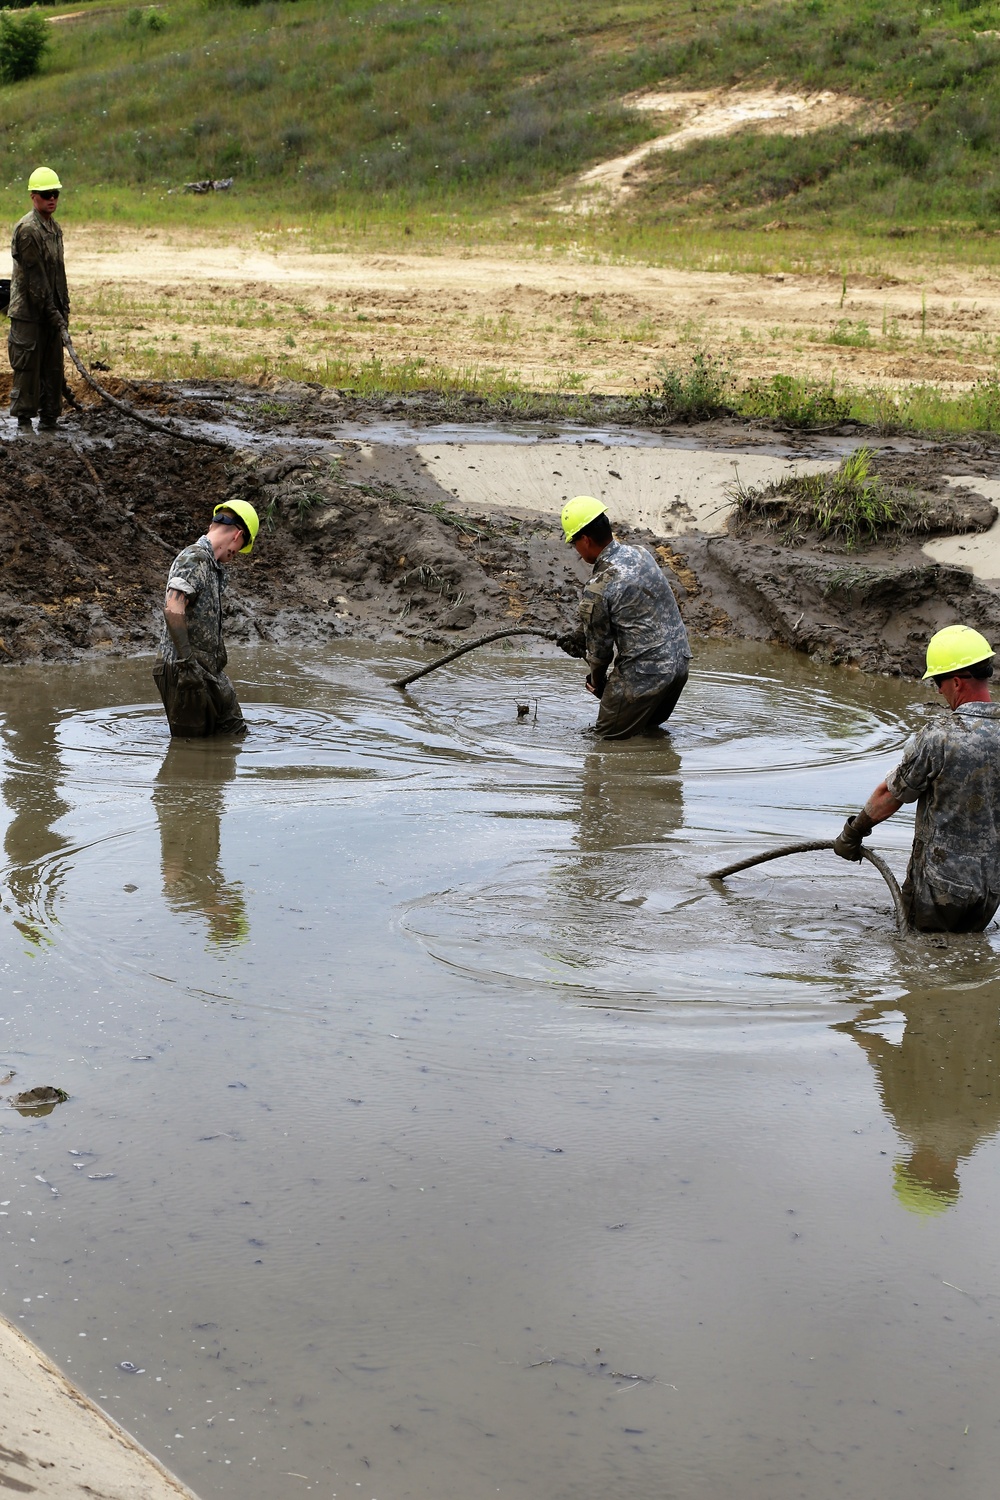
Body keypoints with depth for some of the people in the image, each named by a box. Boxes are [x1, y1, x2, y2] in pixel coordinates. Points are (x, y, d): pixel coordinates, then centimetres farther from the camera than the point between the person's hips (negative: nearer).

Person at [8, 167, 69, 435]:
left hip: (51, 313, 8)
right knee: (28, 368, -3)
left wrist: (64, 311, 14)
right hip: (29, 313, -8)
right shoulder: (27, 229, -14)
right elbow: (35, 279, -17)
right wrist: (54, 315, -18)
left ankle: (49, 420, 16)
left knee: (53, 367, 9)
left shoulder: (54, 228, 14)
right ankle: (24, 421, 4)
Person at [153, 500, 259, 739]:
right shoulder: (194, 558, -15)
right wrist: (187, 661, -28)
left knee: (234, 732, 14)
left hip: (209, 670, 10)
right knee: (190, 742, -1)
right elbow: (173, 609, -27)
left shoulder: (212, 565, 16)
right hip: (185, 672, -10)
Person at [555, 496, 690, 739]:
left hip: (644, 672, -8)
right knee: (649, 727, 29)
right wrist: (579, 635, 22)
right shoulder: (641, 555, 5)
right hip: (678, 662, 8)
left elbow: (600, 644, -5)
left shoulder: (597, 588, -19)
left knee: (610, 737, 8)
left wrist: (596, 681, 14)